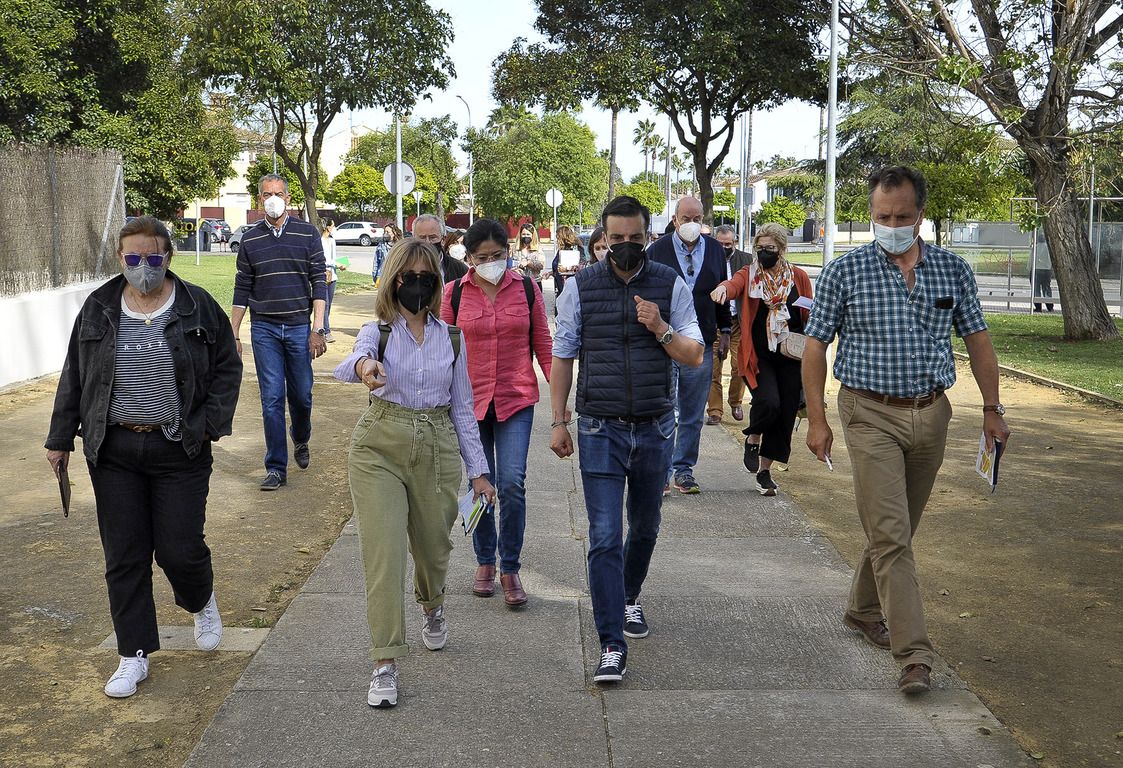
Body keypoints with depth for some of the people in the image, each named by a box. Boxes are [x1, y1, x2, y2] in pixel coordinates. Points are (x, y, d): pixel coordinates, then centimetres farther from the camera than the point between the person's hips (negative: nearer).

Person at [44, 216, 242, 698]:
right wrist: (60, 438, 9)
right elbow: (73, 378, 10)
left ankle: (202, 603, 33)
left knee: (179, 549, -2)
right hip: (114, 452, 2)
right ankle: (135, 655, 17)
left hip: (179, 452, -2)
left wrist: (212, 423, -7)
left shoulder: (197, 306, -1)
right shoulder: (98, 310, 4)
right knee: (124, 556, 4)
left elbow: (227, 368, 4)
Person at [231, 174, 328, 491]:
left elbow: (319, 282, 0)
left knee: (301, 395, 6)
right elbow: (242, 290, 10)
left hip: (299, 327, -1)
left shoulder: (307, 234, 2)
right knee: (272, 399, -1)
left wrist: (318, 328, -8)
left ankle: (301, 442, 36)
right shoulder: (250, 239, 7)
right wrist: (233, 334, 6)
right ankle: (276, 468, 6)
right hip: (264, 330, 1)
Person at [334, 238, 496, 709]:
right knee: (384, 554, -10)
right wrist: (363, 366, -51)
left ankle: (432, 606, 49)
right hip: (381, 446, -2)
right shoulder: (379, 331, -1)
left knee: (433, 547, 14)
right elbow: (351, 362, -26)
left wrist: (478, 470, 7)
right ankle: (385, 663, -3)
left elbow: (462, 409, 11)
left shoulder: (451, 338, 7)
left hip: (438, 448, 3)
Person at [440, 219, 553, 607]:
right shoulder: (455, 292, -1)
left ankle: (510, 569, 6)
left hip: (516, 399, -1)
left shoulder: (526, 288, 0)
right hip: (471, 400, 1)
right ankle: (485, 562, 27)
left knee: (512, 483, -9)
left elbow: (543, 343, 6)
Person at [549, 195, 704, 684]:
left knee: (645, 528, 18)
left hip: (655, 428, 2)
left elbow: (694, 356, 1)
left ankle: (629, 599, 44)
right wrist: (558, 421, 3)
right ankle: (611, 644, -3)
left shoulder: (671, 285, 0)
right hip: (600, 429, -2)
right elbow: (563, 356, 5)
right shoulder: (580, 287, -1)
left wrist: (661, 329, -18)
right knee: (605, 537, -8)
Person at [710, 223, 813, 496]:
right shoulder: (749, 274, 2)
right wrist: (722, 288, -45)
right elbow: (734, 284, -21)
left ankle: (765, 470, 20)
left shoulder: (799, 277, 7)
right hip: (758, 357, -2)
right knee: (768, 402, -23)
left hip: (790, 357, 2)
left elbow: (810, 317, 13)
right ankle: (753, 438, 11)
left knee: (785, 414, 2)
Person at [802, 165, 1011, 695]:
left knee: (898, 529, 15)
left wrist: (992, 408, 9)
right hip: (872, 416, -4)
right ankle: (913, 653, -7)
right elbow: (815, 345, -1)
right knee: (890, 534, -9)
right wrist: (817, 419, -3)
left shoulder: (953, 270, 5)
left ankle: (864, 609, 36)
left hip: (930, 414, 4)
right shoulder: (844, 272, -4)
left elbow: (977, 339, 12)